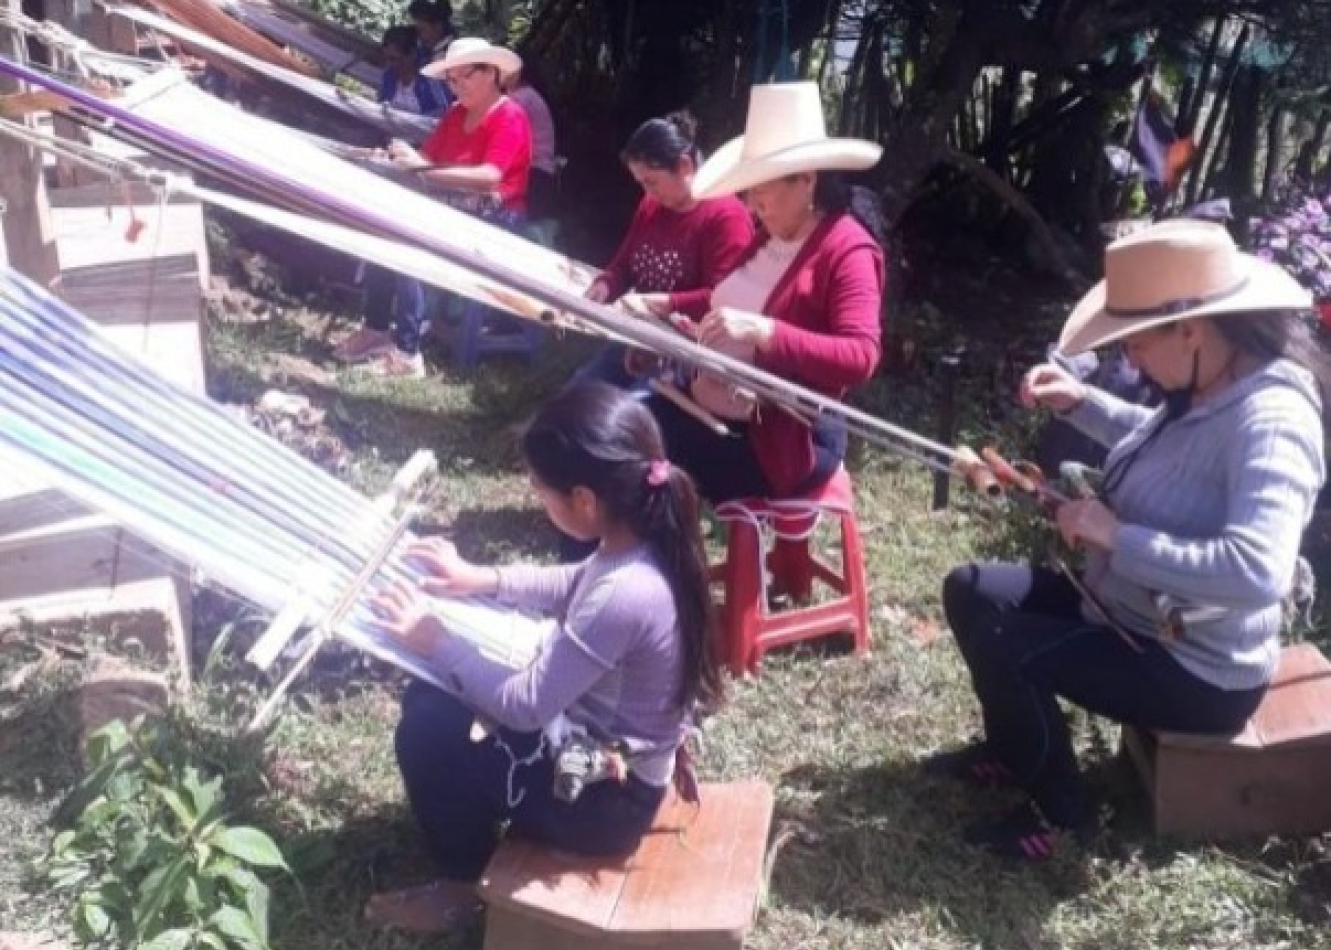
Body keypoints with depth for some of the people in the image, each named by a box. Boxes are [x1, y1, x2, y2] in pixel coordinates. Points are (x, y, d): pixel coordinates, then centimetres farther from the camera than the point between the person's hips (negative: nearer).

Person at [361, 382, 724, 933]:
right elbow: (578, 589, 13)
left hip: (602, 796, -9)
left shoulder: (623, 598, -36)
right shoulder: (647, 542, -10)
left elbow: (526, 707, -26)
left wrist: (436, 644, -16)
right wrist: (484, 580, 4)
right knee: (434, 697, 11)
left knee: (424, 731, -8)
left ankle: (464, 883, 14)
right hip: (601, 745, 9)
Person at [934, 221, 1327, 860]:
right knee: (971, 591, 8)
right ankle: (1013, 751, 29)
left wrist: (1115, 535, -35)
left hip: (1195, 670, -10)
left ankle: (1062, 816, 4)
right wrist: (1080, 403, 6)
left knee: (1002, 648, -21)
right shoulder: (1209, 388, -2)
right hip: (1129, 608, 10)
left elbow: (1257, 573, -45)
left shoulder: (1270, 418, -31)